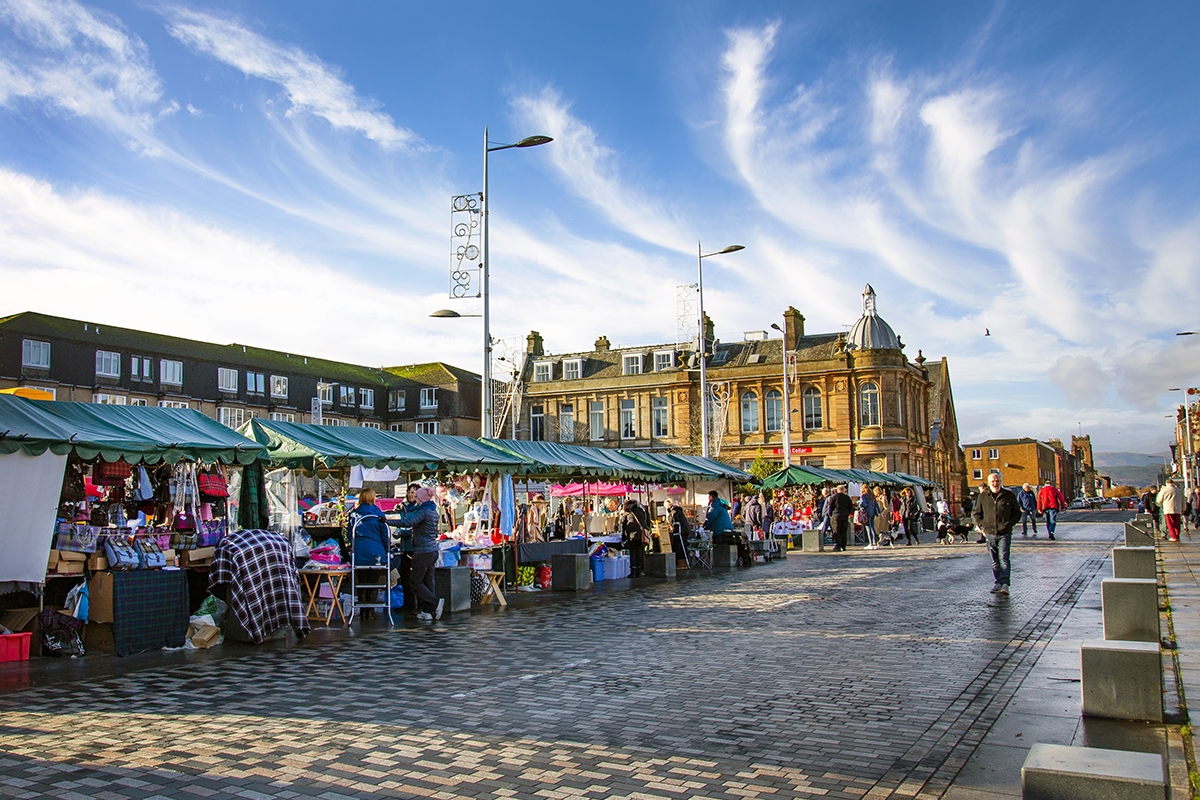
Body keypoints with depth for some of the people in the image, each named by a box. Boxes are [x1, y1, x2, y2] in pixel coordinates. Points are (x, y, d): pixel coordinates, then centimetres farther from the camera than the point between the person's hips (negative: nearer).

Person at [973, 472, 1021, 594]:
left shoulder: (1009, 495, 2)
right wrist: (981, 525, 2)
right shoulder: (983, 496, 7)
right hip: (990, 533, 3)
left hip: (1004, 533, -3)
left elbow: (1017, 512, 9)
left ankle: (1005, 584, -14)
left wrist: (1009, 523, -5)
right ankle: (998, 582, 18)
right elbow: (976, 513, 16)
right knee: (995, 561, 9)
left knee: (1004, 559, -11)